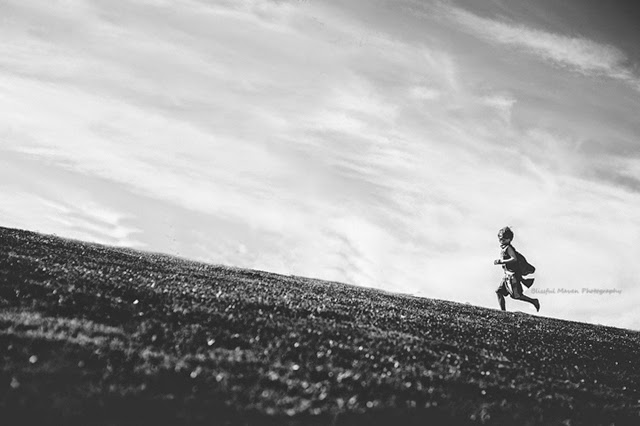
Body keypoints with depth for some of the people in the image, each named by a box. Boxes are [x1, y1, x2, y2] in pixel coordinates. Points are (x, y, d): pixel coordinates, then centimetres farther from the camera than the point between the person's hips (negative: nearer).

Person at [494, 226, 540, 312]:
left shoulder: (508, 248, -15)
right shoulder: (502, 247, 13)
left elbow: (514, 259, -26)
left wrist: (501, 261, -25)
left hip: (513, 274, -10)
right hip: (507, 275, 10)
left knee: (516, 295, -7)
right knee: (499, 292, 5)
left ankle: (534, 301, 7)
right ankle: (503, 311, 7)